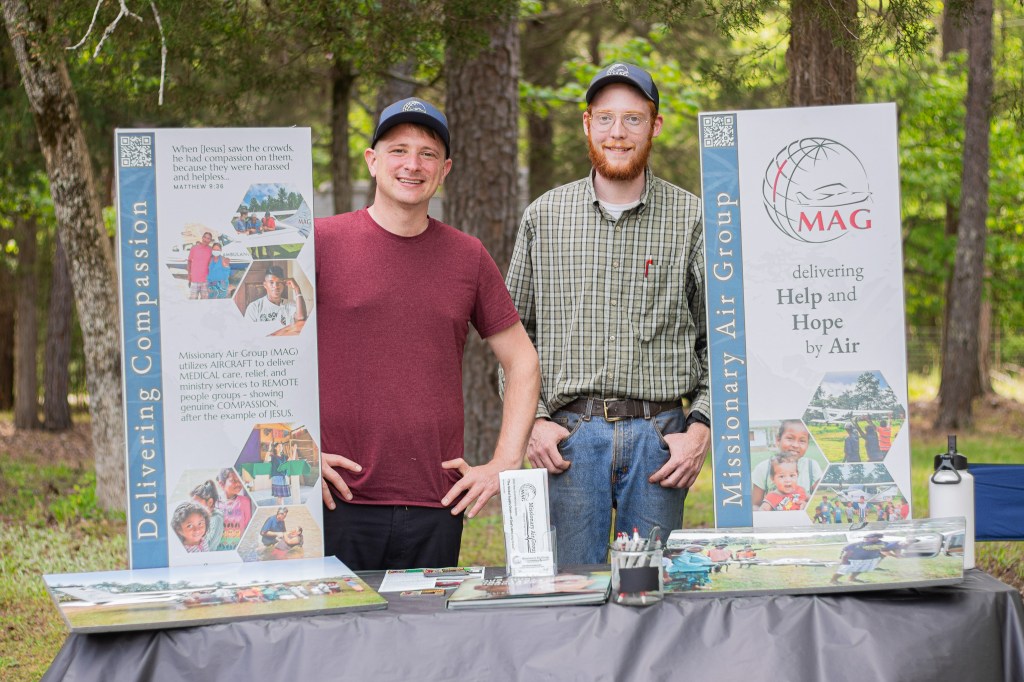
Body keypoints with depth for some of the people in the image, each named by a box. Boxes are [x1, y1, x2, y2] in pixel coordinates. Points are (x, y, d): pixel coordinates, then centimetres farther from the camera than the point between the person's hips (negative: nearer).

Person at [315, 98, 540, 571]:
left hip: (436, 508, 3)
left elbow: (522, 362, 16)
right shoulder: (321, 242, 0)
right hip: (340, 501, -2)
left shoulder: (468, 257, 8)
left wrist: (504, 464, 6)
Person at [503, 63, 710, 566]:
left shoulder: (691, 219, 4)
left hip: (658, 436, 0)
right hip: (569, 437, 1)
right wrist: (533, 421, -1)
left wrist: (700, 429, -5)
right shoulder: (544, 217, 7)